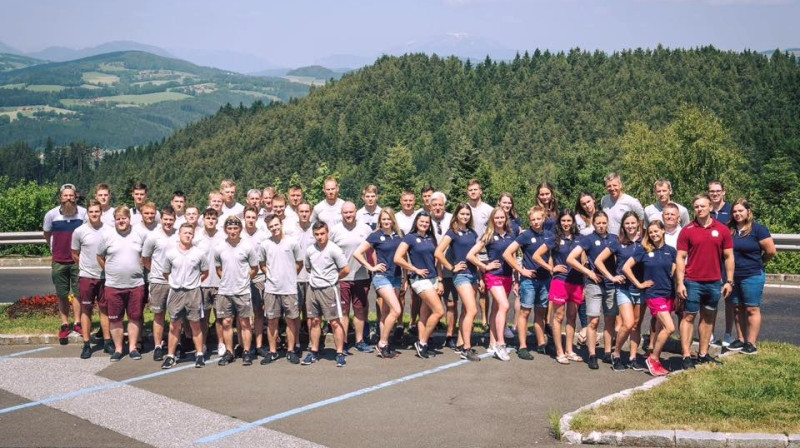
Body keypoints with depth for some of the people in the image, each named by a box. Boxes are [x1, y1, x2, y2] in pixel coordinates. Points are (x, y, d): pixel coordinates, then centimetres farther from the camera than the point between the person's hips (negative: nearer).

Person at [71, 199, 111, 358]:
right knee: (86, 309, 5)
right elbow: (75, 255, 6)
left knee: (104, 309, 9)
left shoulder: (109, 230, -5)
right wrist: (86, 267, 8)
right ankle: (86, 345, 11)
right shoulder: (79, 231, -6)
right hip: (86, 277, 0)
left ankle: (107, 342, 16)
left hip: (105, 276, 1)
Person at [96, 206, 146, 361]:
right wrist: (109, 271, 5)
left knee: (135, 317, 7)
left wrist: (140, 269, 6)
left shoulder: (139, 235, 2)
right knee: (115, 319, 6)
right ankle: (118, 349, 17)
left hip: (136, 284, 0)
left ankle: (133, 347, 17)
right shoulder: (108, 236, -1)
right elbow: (100, 257, 8)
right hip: (114, 286, 0)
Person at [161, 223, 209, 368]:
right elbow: (165, 272, 12)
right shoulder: (170, 252, -1)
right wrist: (175, 282, 5)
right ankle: (170, 356, 14)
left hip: (193, 292, -1)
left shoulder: (199, 253, -3)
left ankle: (199, 354, 15)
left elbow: (205, 272, 9)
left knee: (195, 324, 6)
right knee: (174, 325, 7)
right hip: (175, 292, 1)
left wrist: (194, 282, 4)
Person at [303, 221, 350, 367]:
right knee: (314, 321, 12)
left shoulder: (334, 250, -12)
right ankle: (314, 352, 23)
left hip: (329, 289, -5)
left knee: (335, 322, -3)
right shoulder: (310, 250, 4)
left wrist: (332, 278, 2)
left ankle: (340, 354, 4)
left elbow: (346, 270, -10)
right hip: (313, 289, 5)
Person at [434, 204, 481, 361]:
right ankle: (466, 349, -12)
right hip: (461, 274, -7)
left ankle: (460, 344, 19)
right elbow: (438, 253, -13)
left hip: (473, 273, 7)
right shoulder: (452, 232, -6)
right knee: (472, 310, -14)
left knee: (466, 311, 10)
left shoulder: (472, 233, 13)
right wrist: (452, 268, -9)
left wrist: (480, 275, 12)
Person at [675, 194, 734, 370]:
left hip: (715, 283, 3)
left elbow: (728, 256, 5)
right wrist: (680, 283, -10)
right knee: (689, 317, 0)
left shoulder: (722, 230, 2)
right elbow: (681, 257, -4)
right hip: (693, 282, -3)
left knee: (708, 317, 12)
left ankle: (703, 354, 21)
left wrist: (729, 281, 0)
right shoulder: (687, 230, -3)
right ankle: (686, 356, 2)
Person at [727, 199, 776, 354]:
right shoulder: (730, 230, 5)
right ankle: (740, 340, 20)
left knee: (752, 309, 1)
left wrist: (757, 262, 4)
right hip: (734, 276, 5)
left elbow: (771, 251, -7)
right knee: (738, 308, 11)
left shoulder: (758, 229, -8)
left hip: (752, 276, -5)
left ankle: (751, 344, 4)